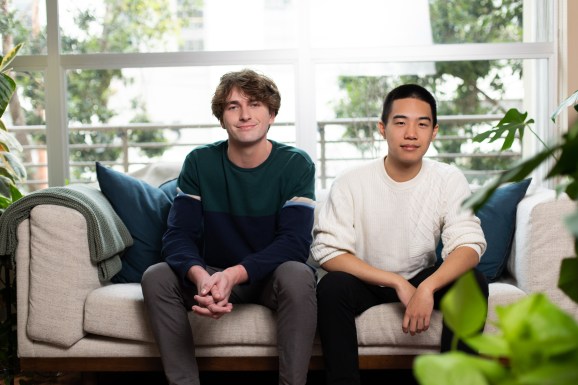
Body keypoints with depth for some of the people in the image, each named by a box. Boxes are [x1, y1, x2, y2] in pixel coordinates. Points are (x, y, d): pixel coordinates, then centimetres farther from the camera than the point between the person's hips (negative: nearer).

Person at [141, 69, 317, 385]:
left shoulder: (296, 165, -10)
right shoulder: (199, 163, -4)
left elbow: (294, 242, -19)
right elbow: (178, 235, -12)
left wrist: (235, 274, -35)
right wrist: (200, 276, -35)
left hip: (271, 277, -2)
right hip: (213, 277, 2)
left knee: (298, 275, -34)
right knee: (156, 277, -23)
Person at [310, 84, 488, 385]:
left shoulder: (449, 180, -10)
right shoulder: (351, 183, -15)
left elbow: (469, 245, -19)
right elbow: (327, 250, -21)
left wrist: (427, 288, -39)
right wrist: (397, 283, -28)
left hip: (423, 280, 2)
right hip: (366, 282, -1)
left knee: (473, 283, -24)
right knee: (331, 287, -31)